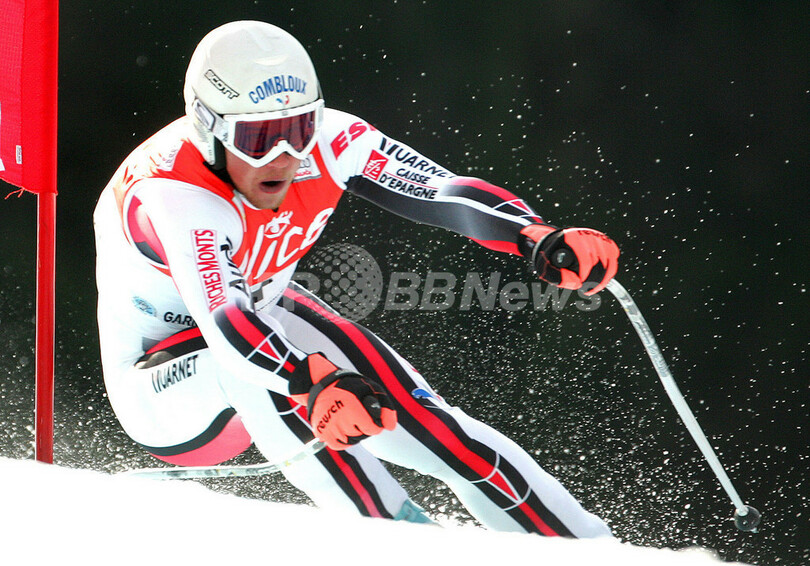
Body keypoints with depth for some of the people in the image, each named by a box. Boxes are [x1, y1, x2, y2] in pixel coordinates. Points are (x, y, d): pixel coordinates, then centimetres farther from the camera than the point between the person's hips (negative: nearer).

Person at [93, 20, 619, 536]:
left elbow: (442, 190, -30)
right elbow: (224, 322, -52)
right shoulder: (176, 197, -37)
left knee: (437, 427, -14)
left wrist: (541, 238, -48)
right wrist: (317, 383, -69)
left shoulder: (322, 141, -20)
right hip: (165, 377, -5)